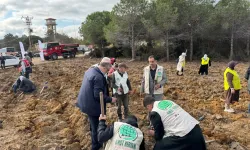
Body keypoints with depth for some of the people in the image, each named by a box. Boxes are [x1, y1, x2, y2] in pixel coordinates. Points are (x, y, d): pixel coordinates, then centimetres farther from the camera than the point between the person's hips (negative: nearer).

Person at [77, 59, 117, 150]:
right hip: (92, 105, -10)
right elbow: (98, 95, -29)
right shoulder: (98, 77, -28)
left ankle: (95, 141, 53)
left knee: (93, 124, 31)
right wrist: (110, 99, -16)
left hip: (86, 102, 11)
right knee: (96, 126, 9)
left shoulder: (90, 70, 3)